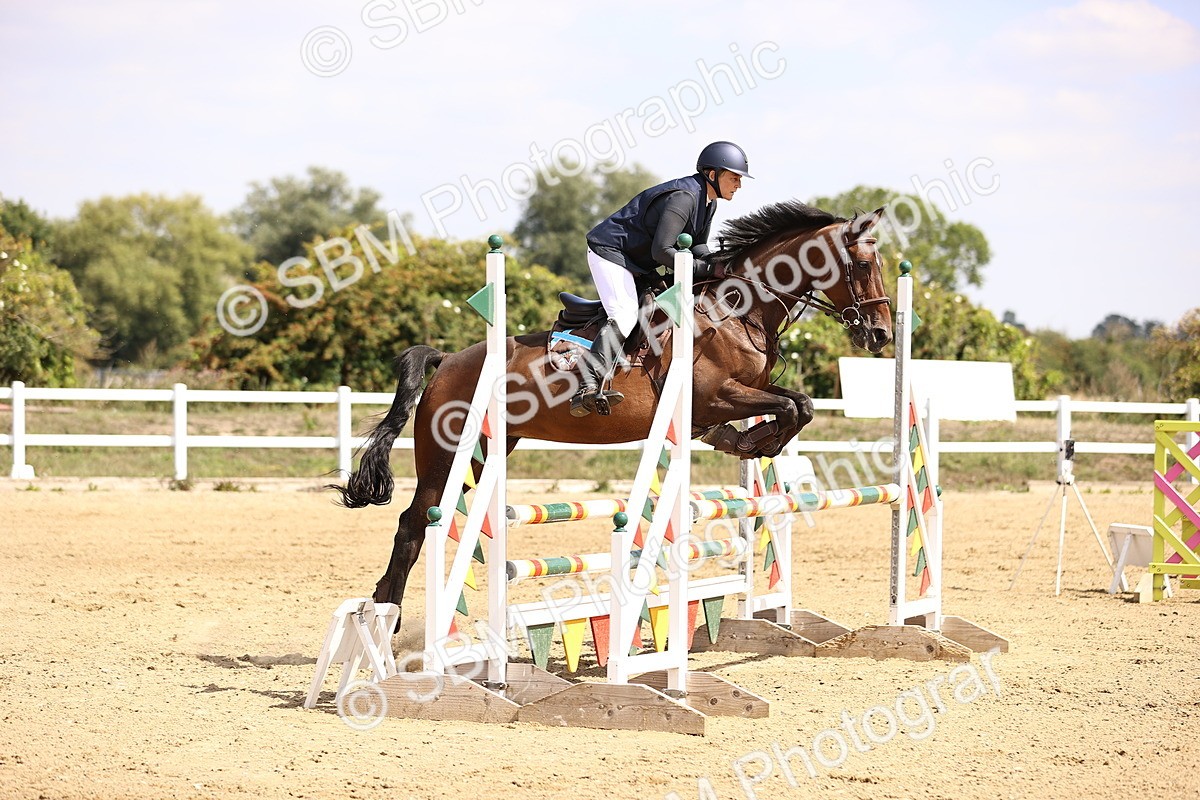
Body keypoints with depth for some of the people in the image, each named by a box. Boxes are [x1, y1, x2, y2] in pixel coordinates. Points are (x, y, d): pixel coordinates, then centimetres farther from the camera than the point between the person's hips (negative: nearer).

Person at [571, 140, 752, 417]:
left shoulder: (707, 202, 7)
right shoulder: (683, 198, -26)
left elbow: (697, 247, 14)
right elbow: (662, 251, -30)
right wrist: (703, 269, -25)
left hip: (639, 264, 11)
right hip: (609, 252, -11)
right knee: (625, 316, -26)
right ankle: (587, 390, -37)